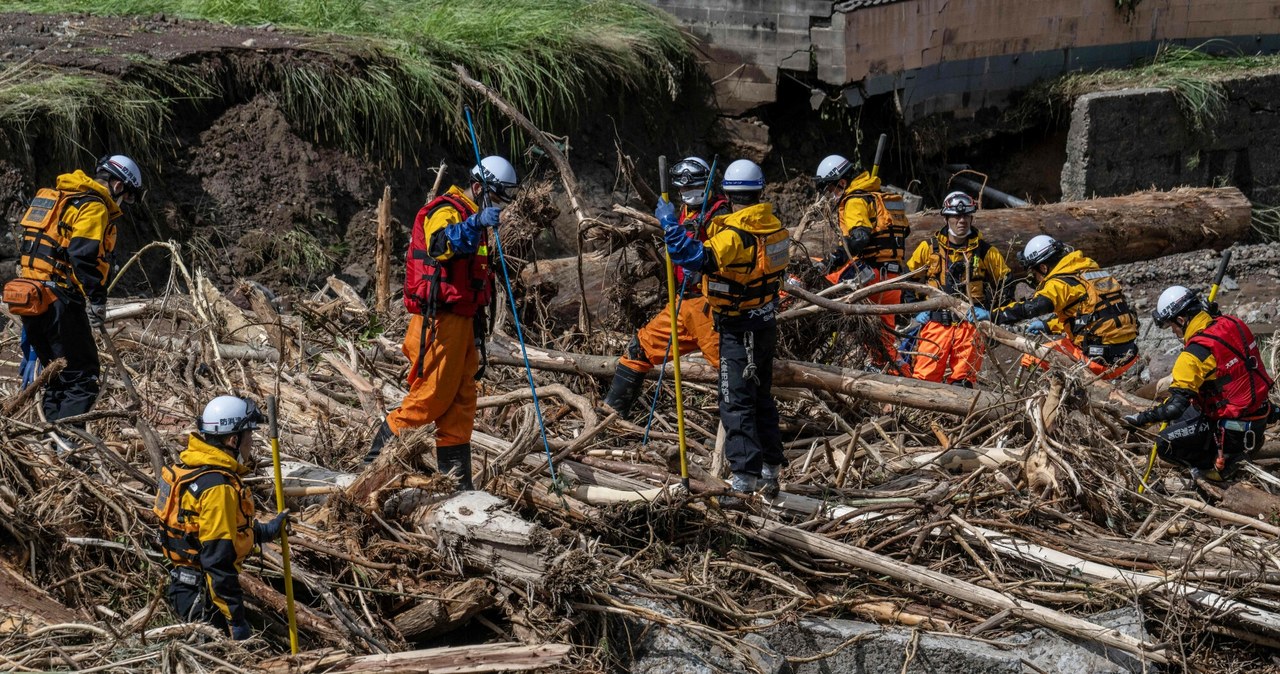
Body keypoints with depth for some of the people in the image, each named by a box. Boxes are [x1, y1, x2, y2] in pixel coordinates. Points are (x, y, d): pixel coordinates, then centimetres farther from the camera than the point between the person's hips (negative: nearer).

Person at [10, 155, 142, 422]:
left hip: (30, 299, 9)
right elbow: (85, 256, -20)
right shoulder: (94, 207, -7)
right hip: (59, 302, -9)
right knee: (82, 378, -6)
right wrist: (97, 301, -19)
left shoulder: (55, 198, 23)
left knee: (58, 378, 17)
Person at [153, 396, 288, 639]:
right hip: (202, 597, -10)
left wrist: (266, 531, 24)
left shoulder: (195, 467, 6)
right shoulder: (218, 487, -24)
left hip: (187, 585, 10)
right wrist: (237, 621, -21)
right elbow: (218, 561, -25)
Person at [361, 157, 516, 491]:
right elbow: (439, 244, -33)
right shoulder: (445, 210, -8)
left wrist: (476, 329, 28)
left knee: (462, 401, 8)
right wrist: (475, 224, -49)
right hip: (440, 321, -10)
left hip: (461, 321, 10)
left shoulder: (470, 217, 23)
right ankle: (377, 456, 3)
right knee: (431, 397, -8)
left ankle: (457, 478, 11)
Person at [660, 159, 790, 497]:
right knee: (762, 398, 18)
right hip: (766, 325, 8)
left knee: (736, 403, -3)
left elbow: (694, 256, -34)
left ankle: (745, 477, -3)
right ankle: (770, 470, 25)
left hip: (740, 331, -8)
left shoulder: (734, 235, -23)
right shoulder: (774, 227, 3)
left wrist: (669, 223, -25)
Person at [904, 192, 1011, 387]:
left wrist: (989, 310, 3)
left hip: (971, 323, 0)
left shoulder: (985, 251, 8)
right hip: (936, 322, 0)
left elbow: (1004, 282, 15)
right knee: (923, 378, -10)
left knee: (962, 382, -6)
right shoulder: (930, 247, 9)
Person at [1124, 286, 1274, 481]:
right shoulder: (1232, 324, -3)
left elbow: (1175, 407, -27)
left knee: (1166, 445, -9)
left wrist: (1141, 418, -15)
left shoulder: (1196, 353, -25)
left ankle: (1223, 461, 3)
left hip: (1235, 427, -8)